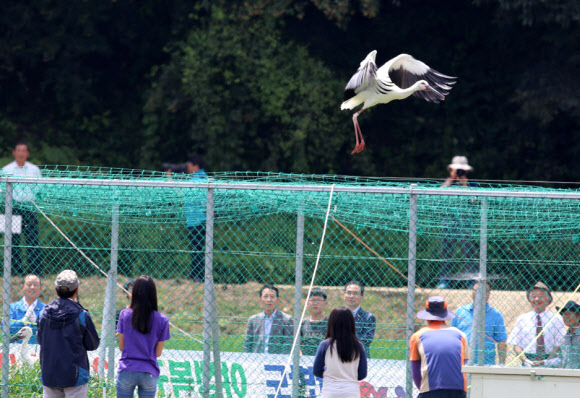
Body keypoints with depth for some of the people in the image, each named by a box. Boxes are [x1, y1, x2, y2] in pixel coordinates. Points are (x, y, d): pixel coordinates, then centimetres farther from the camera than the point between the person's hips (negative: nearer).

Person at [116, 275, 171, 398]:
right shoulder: (162, 320, -6)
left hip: (127, 372, 0)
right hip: (149, 373, 0)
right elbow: (158, 353, 0)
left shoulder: (125, 315, -5)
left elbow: (121, 346, 1)